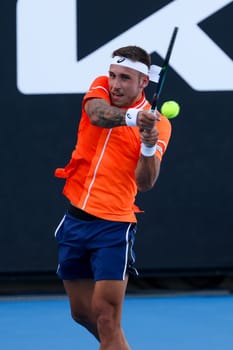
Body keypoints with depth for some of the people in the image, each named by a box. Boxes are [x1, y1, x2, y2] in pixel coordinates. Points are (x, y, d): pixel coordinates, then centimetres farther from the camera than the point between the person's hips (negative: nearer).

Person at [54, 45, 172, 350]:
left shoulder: (158, 124, -9)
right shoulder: (101, 88, 0)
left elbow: (145, 183, -18)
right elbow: (98, 114, -25)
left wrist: (149, 147, -38)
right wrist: (132, 116, -44)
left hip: (113, 226, -5)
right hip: (75, 219, 5)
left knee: (106, 318, -14)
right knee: (82, 312, 15)